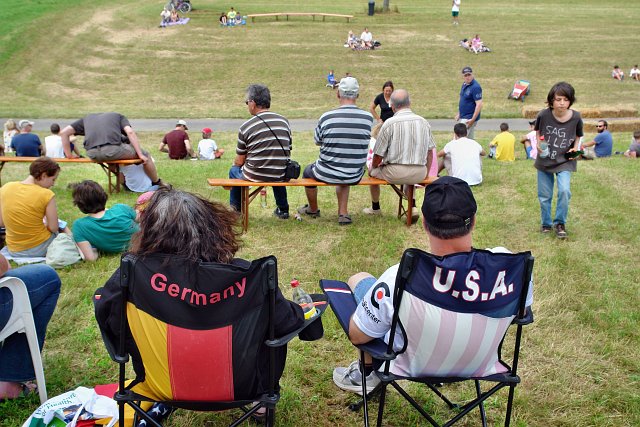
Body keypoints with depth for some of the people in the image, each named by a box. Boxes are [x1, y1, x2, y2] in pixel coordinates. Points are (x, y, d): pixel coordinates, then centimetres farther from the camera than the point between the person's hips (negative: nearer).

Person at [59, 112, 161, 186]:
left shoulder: (86, 118, 34)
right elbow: (130, 132, 7)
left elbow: (64, 133, 25)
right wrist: (141, 155, 5)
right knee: (145, 155, 19)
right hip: (113, 149, -3)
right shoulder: (118, 116, 27)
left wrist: (69, 155, 28)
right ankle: (158, 184, 25)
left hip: (92, 155, 4)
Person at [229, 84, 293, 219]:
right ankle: (283, 209, 41)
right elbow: (288, 153, 8)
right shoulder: (284, 121, 1)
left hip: (254, 176, -4)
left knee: (234, 170, 29)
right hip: (281, 176, 4)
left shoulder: (246, 127, -12)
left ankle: (235, 210, 39)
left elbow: (239, 161, -3)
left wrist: (237, 164, 20)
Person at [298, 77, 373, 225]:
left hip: (327, 174, -2)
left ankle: (313, 210, 50)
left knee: (307, 171, 31)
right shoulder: (368, 118, -12)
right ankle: (343, 213, 28)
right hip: (355, 177, 3)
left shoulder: (326, 117, -17)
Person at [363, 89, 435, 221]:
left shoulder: (389, 123, -10)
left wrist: (373, 167, 15)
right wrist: (426, 173, 23)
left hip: (396, 173, -4)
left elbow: (378, 155, -6)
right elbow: (430, 152, 10)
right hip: (419, 174, 4)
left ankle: (375, 208, 42)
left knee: (373, 172, 26)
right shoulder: (424, 122, 3)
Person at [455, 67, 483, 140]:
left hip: (469, 119, -9)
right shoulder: (464, 84, 9)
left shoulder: (475, 87, -18)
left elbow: (479, 104, -23)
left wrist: (473, 120, -25)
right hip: (463, 117, 9)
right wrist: (459, 114, 19)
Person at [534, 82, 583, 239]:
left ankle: (560, 223, 2)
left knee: (564, 191, -19)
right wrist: (539, 143, -9)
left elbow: (578, 136, 7)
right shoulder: (543, 115, -14)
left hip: (564, 162, -1)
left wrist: (575, 148, -10)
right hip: (544, 160, 1)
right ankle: (546, 223, 32)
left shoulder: (576, 117, -13)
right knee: (544, 195, 10)